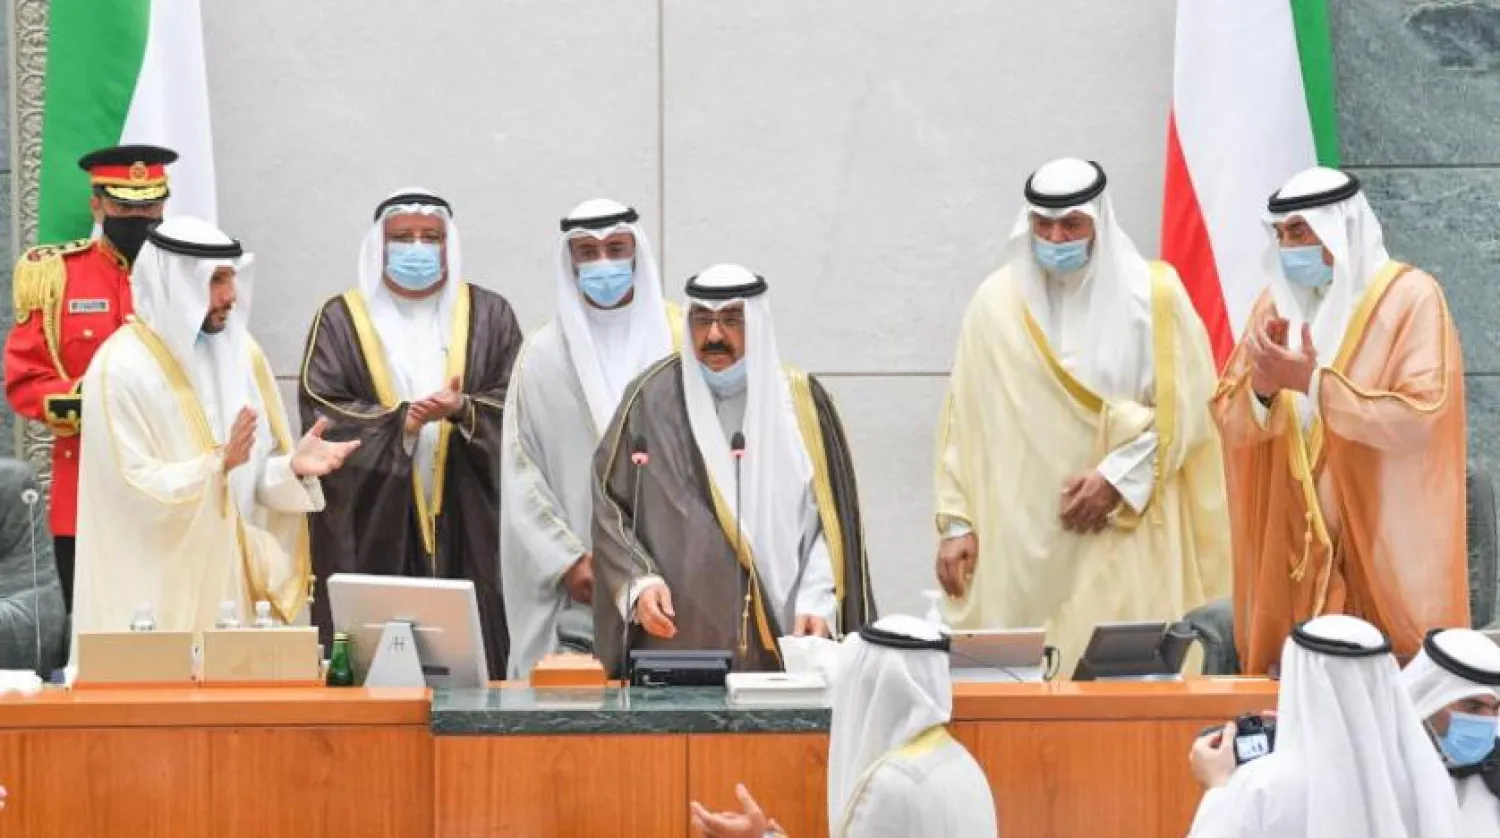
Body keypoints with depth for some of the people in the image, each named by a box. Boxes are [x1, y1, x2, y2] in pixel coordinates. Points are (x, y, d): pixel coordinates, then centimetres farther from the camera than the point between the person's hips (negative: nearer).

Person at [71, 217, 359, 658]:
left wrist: (293, 466, -13)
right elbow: (134, 490, -17)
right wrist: (219, 464, -29)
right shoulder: (121, 369, -12)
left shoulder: (241, 351, 6)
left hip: (231, 583, 6)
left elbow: (258, 477, 8)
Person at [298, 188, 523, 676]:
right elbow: (320, 408, -2)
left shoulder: (488, 315, 13)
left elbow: (516, 402, 3)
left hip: (468, 525, 1)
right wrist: (400, 421, -16)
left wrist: (463, 410, -17)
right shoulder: (341, 320, 8)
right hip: (371, 523, -1)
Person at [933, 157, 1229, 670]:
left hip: (1125, 537, -1)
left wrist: (1117, 476, -10)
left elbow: (1184, 406, 0)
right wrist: (957, 523, 1)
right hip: (1021, 535, 1)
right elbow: (965, 419, 6)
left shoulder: (1153, 294, 1)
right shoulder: (998, 301, 4)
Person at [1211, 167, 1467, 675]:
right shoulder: (1279, 299, 8)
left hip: (1386, 549, -5)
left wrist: (1312, 382, -22)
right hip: (1297, 540, 5)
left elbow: (1418, 418, -18)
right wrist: (1262, 387, -17)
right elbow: (1229, 420, 5)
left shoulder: (1410, 297, -8)